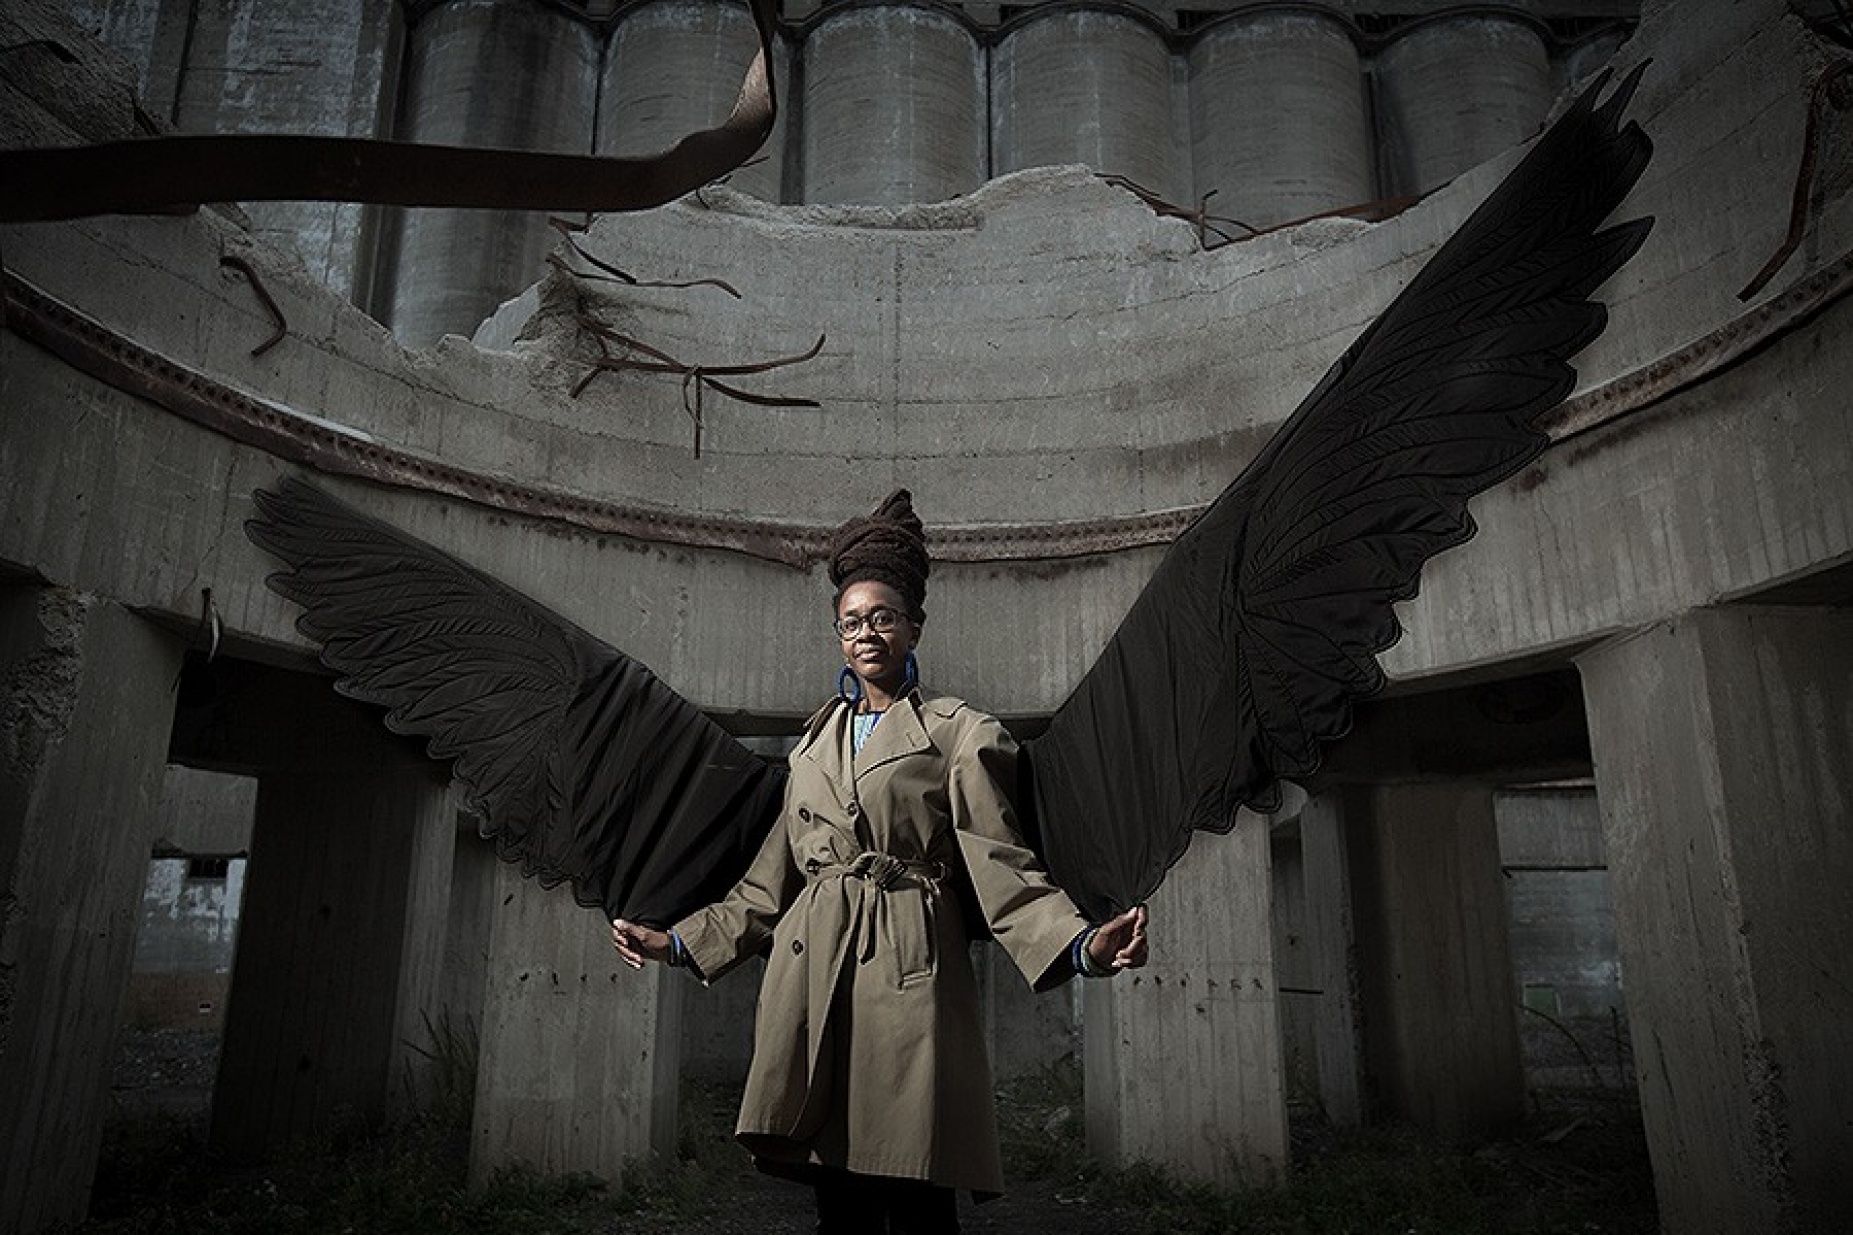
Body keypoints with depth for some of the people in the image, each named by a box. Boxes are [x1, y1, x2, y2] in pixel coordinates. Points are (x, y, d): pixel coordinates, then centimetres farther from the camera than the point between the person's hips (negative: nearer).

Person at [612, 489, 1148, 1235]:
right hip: (813, 981, 5)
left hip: (909, 975, -4)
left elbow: (1001, 866, -3)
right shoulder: (815, 744, 19)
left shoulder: (958, 735, 5)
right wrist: (679, 943, 21)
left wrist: (1082, 945, -18)